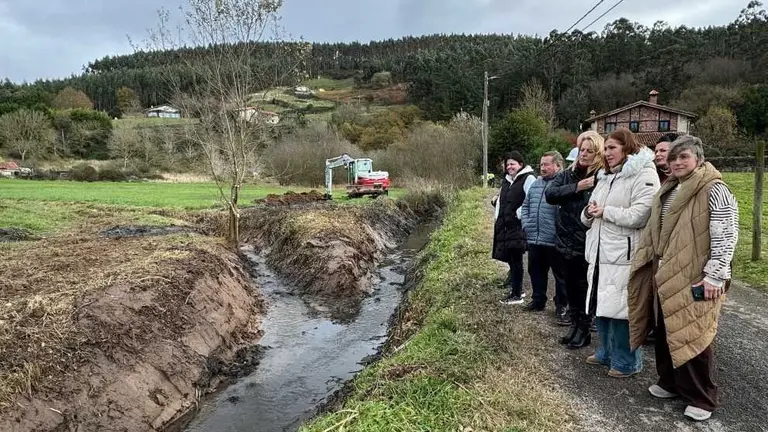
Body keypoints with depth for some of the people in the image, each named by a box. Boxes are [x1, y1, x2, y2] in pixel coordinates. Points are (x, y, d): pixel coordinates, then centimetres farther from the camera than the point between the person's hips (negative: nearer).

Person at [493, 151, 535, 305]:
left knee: (516, 259, -5)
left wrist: (519, 214, -17)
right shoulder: (506, 180, 18)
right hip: (505, 226, 8)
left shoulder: (528, 178, -9)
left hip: (518, 226, -8)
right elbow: (500, 200, 27)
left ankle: (517, 294, 2)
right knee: (511, 259, 14)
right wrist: (498, 217, 19)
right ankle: (515, 287, 27)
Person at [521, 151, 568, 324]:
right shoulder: (536, 183, 13)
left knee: (560, 274, 7)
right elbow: (525, 206, 20)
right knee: (536, 272, 17)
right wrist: (526, 224, 9)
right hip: (534, 239, 7)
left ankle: (561, 306, 20)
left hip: (554, 240, -7)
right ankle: (538, 300, 32)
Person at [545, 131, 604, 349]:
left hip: (588, 243, -5)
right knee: (571, 287, 16)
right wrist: (576, 188, -16)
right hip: (567, 241, 5)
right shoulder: (567, 174, 7)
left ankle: (584, 329, 22)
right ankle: (575, 325, 31)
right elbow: (550, 194, -8)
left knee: (584, 288, 7)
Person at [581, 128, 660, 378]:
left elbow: (639, 216, -21)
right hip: (600, 254, 8)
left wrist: (605, 211, -11)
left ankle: (627, 362, 14)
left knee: (621, 310, -2)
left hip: (623, 256, -8)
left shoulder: (644, 175, -8)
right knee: (601, 306, 16)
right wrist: (589, 212, -3)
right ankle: (607, 352, 33)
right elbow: (588, 217, 21)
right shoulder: (605, 177, 18)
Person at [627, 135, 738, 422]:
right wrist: (651, 265, 20)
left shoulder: (714, 190, -11)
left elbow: (726, 235, -16)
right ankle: (670, 382, 32)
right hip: (666, 276, 8)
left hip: (696, 279, -7)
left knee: (693, 336, 0)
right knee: (666, 333, 15)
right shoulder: (669, 191, 14)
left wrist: (714, 275, -19)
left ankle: (702, 398, 15)